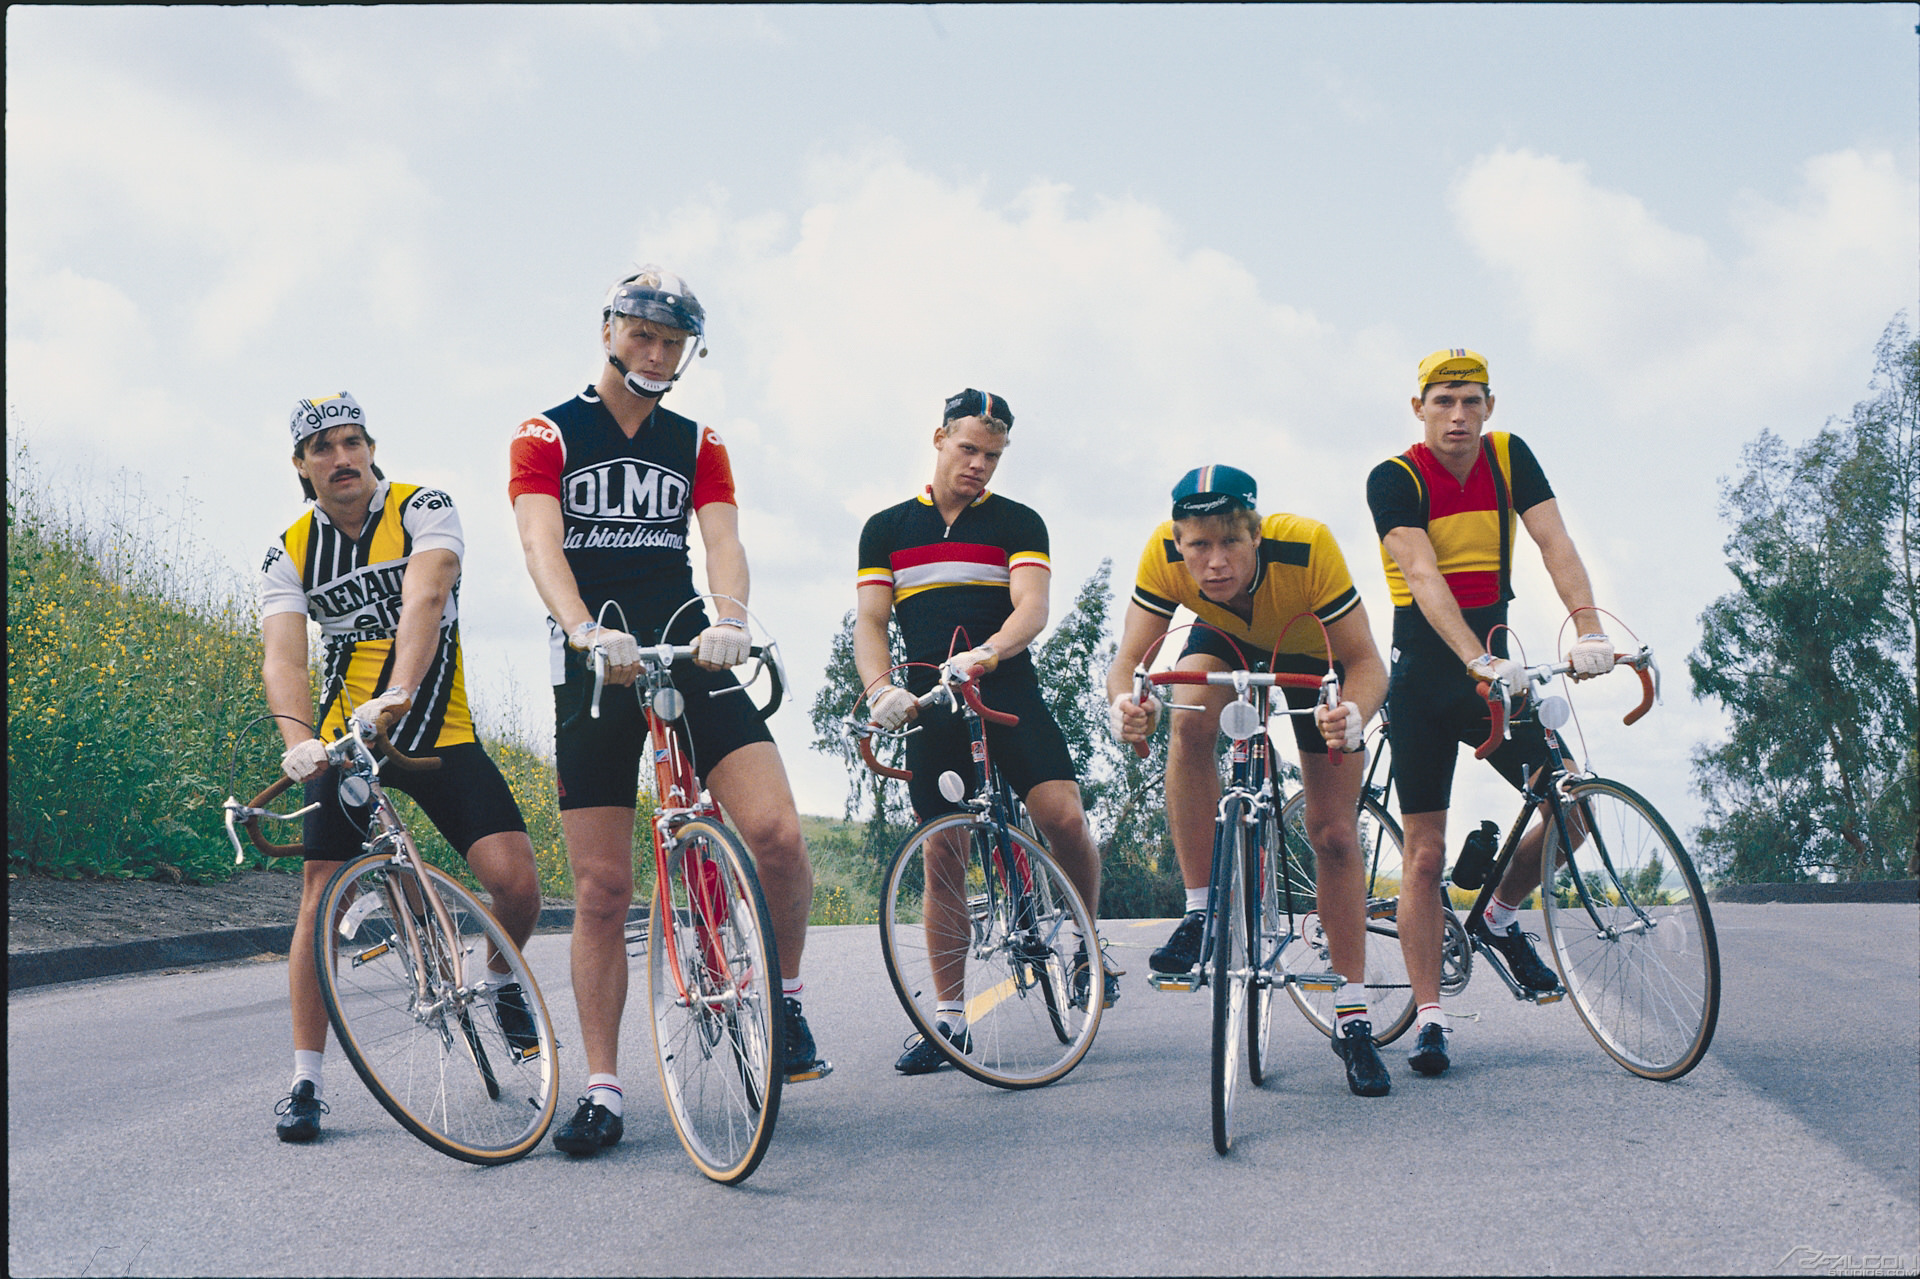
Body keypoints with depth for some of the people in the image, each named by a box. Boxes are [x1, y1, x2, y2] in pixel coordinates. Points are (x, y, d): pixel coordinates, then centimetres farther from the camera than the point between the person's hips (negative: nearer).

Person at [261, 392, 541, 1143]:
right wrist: (299, 742, -36)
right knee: (321, 907, -6)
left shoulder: (422, 510, -8)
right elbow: (283, 657, -15)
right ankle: (305, 1082, 5)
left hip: (439, 734, -1)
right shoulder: (289, 554, -1)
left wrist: (397, 694, -44)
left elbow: (424, 600, -26)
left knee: (516, 883, -15)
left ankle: (502, 981, 18)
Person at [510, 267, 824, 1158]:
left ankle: (785, 1001, 6)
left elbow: (723, 540, -3)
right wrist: (586, 630, -32)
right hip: (594, 673, -2)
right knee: (602, 889, -2)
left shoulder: (697, 446, 13)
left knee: (777, 833, -18)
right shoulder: (547, 436, 4)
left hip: (691, 659, 2)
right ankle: (602, 1090, 7)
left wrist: (730, 619, -26)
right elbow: (541, 544, -12)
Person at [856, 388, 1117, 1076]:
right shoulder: (887, 528, 12)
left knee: (1064, 818, -20)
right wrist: (881, 689, -17)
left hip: (1009, 694, -1)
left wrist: (986, 653, -30)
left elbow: (1032, 606, -9)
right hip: (933, 709, 1)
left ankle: (1088, 947, 6)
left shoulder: (1018, 523, 6)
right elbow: (870, 620, 5)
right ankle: (948, 1013, 8)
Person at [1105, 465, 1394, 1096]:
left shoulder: (1308, 546, -40)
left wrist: (1354, 716, -56)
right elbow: (1128, 658, -32)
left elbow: (1365, 661, -35)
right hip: (1225, 639, 1)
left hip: (1312, 653, -1)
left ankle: (1353, 1020, 6)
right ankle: (1199, 913, -18)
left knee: (1334, 833, -5)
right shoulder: (1164, 554, -34)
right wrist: (1124, 704, -55)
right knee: (1191, 721, -33)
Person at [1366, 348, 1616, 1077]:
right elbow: (1423, 576, -24)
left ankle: (1501, 916, 18)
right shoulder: (1394, 479, -12)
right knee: (1424, 852, -3)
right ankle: (1428, 1018, 3)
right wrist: (1479, 662, -37)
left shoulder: (1509, 458, -1)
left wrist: (1589, 631, -28)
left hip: (1495, 668, 4)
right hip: (1423, 677, -4)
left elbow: (1554, 543, -12)